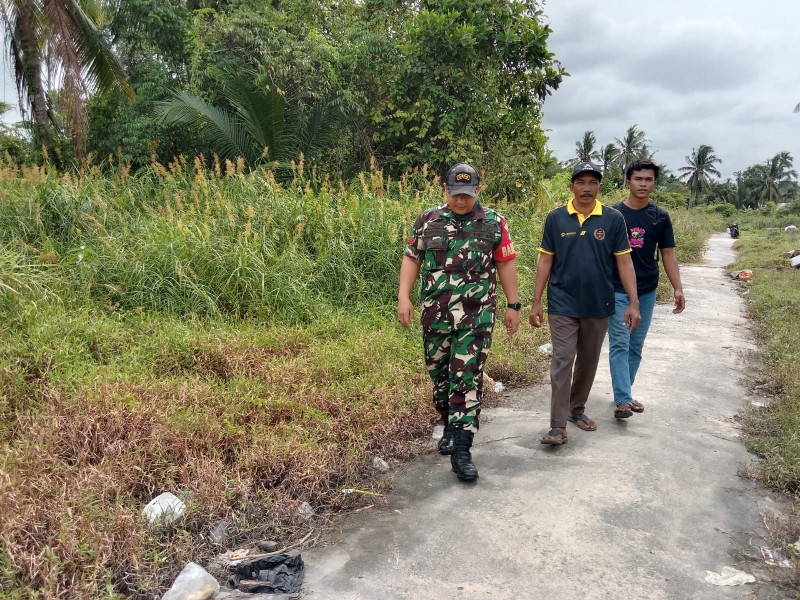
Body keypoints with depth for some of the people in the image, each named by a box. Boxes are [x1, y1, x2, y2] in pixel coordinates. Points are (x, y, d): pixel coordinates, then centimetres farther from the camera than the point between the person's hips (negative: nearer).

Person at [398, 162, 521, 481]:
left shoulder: (494, 223, 0)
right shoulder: (426, 221, 4)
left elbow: (506, 264, 4)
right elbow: (411, 259, 7)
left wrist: (513, 306, 3)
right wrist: (403, 297, -3)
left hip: (476, 317, -2)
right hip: (435, 315, 3)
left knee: (467, 379, -6)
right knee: (439, 374, 13)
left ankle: (461, 450, -1)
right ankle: (451, 426, 35)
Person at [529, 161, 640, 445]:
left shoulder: (613, 219, -2)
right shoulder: (556, 218, -3)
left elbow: (624, 262, 0)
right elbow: (545, 261, 1)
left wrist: (634, 303, -5)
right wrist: (536, 302, -2)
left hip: (598, 306, 2)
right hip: (563, 305, -2)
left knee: (588, 362, 15)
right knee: (562, 362, -4)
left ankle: (577, 409, 34)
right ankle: (558, 426, 0)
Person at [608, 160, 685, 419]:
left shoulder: (660, 216, 5)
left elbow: (668, 253, 7)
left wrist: (677, 288, -1)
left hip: (647, 292, 4)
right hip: (618, 291, -3)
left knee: (636, 346, 11)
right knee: (619, 345, -7)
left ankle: (624, 393, 23)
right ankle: (622, 399, -6)